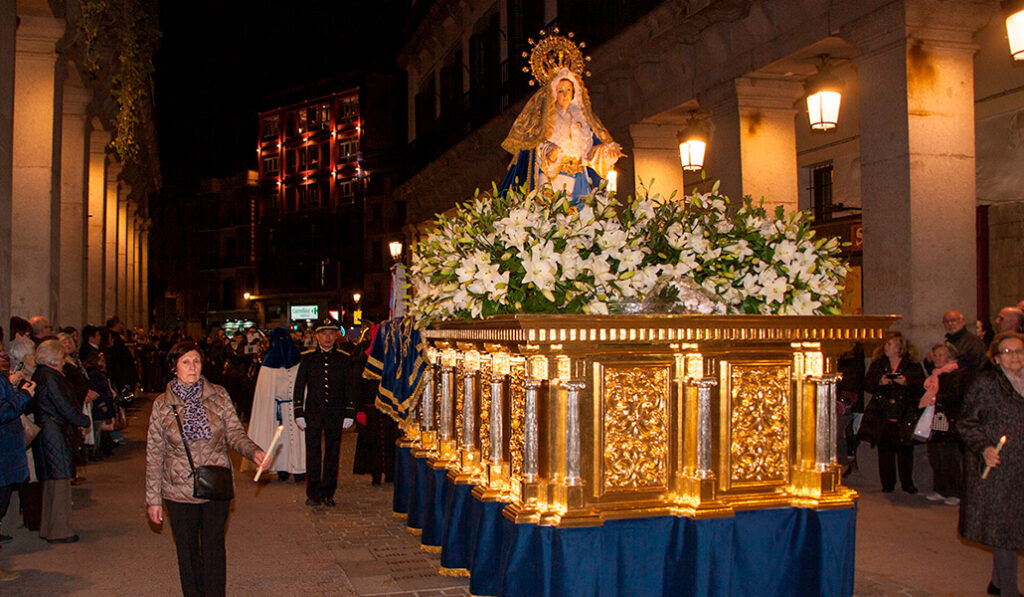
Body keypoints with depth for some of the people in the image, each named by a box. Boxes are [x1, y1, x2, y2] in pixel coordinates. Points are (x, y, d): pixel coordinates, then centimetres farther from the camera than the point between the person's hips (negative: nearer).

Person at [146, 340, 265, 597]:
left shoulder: (218, 396, -2)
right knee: (187, 552, 13)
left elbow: (235, 433, 0)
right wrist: (153, 499, 1)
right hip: (179, 491, 0)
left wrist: (253, 451, -21)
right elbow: (154, 454, 1)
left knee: (214, 549, 6)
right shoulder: (162, 404, -2)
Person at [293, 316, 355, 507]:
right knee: (313, 454, 1)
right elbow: (299, 386, 5)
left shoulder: (343, 359, 5)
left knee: (332, 454, 6)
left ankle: (328, 493, 16)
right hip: (313, 414, -1)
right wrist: (299, 413, -1)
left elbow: (349, 388, 7)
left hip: (335, 415, 1)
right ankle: (313, 494, 9)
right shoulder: (307, 358, 4)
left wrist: (349, 414, 1)